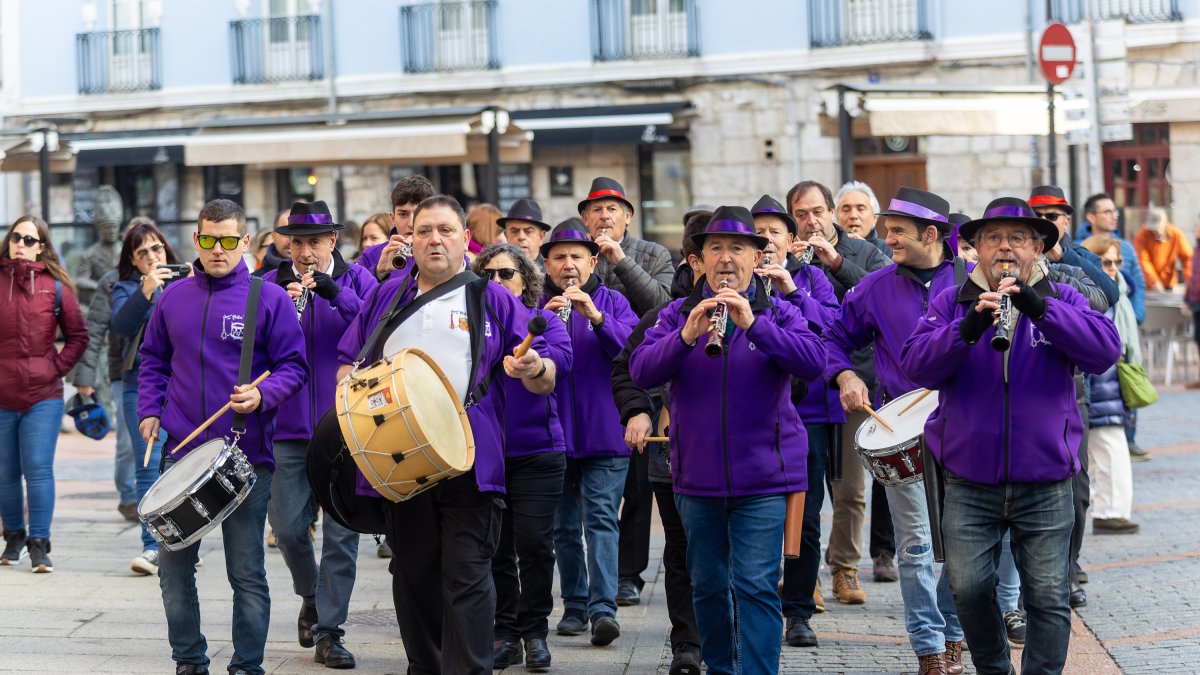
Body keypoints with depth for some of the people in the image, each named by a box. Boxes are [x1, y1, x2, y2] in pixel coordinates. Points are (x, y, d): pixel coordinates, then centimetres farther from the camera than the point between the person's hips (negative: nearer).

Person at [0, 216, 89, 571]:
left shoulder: (54, 286, 1)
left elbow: (78, 336, 9)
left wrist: (57, 367, -2)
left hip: (43, 396, -1)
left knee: (38, 470, -7)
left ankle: (39, 544, -3)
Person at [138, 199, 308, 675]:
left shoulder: (269, 299, -3)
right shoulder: (173, 298, 8)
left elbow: (292, 365, -2)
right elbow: (154, 360, 19)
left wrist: (262, 395, -19)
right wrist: (150, 410, 5)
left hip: (246, 457, -3)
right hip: (182, 451, 3)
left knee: (247, 572, 2)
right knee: (174, 564, 6)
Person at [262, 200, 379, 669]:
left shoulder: (357, 280, 4)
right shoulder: (271, 285, 6)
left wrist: (337, 296, -22)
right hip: (289, 425, 1)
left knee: (341, 531, -1)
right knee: (287, 527, 2)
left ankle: (329, 630, 8)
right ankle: (311, 596, 31)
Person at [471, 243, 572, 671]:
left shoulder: (542, 319, 3)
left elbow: (562, 358, -16)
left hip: (536, 449, -2)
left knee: (534, 543, -3)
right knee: (495, 547, 6)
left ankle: (535, 632, 10)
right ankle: (505, 633, 16)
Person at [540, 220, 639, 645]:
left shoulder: (612, 302, 4)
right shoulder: (536, 305, 6)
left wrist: (595, 317, -24)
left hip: (604, 433, -2)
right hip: (554, 431, 2)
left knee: (600, 518, -11)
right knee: (564, 526, 10)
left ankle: (603, 609, -17)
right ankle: (574, 605, 20)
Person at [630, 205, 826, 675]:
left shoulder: (778, 314, 2)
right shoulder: (677, 315, 6)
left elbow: (813, 363, -16)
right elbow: (641, 371, -8)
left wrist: (752, 324, -27)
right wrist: (686, 336, -25)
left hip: (762, 477, -3)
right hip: (697, 477, 3)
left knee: (756, 586, -9)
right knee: (708, 586, 13)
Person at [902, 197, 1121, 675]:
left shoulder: (1061, 300, 5)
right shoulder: (952, 303, 6)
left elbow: (1104, 350, -12)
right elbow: (916, 365, -8)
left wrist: (1037, 307, -24)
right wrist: (969, 328, -25)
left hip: (1045, 484, 0)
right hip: (969, 482, 1)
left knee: (1047, 596, -1)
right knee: (968, 589, 0)